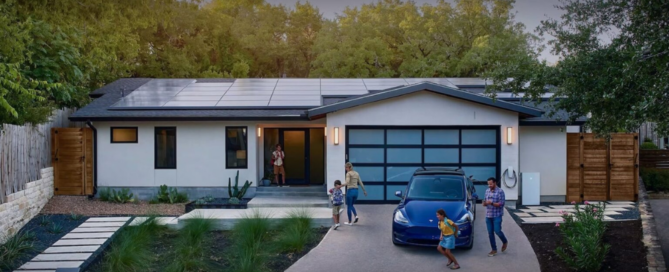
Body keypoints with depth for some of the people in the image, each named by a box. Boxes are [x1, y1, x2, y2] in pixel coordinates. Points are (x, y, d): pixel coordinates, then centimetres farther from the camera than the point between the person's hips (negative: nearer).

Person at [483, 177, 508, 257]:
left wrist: (491, 203, -24)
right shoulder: (487, 191, 10)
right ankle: (494, 250, 14)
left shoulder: (500, 191, -9)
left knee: (497, 231, -9)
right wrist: (484, 203, -9)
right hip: (488, 215, 6)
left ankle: (505, 242, 22)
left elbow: (501, 204, -14)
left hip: (497, 215, -6)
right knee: (490, 233, 5)